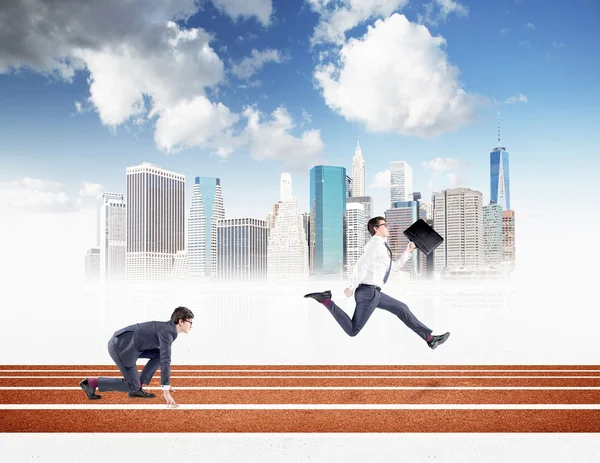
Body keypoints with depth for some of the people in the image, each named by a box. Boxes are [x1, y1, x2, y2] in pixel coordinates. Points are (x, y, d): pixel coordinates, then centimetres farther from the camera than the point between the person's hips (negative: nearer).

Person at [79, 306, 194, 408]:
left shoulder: (168, 329, 11)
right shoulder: (167, 332, -18)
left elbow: (164, 358, 21)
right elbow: (165, 361, -25)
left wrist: (166, 383, 22)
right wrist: (166, 391, -25)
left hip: (124, 344, 10)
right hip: (121, 346, -10)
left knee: (159, 354, 8)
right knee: (133, 386, -3)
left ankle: (138, 388, 9)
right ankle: (91, 383, 2)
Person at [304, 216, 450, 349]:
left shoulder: (382, 246, 20)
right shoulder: (376, 243, -11)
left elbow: (395, 266, 30)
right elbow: (361, 265, -21)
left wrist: (407, 252, 19)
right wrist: (351, 287, -24)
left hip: (374, 292, 10)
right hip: (368, 291, -10)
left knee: (402, 308, 11)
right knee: (352, 330, -9)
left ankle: (430, 338, 14)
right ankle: (326, 300, -5)